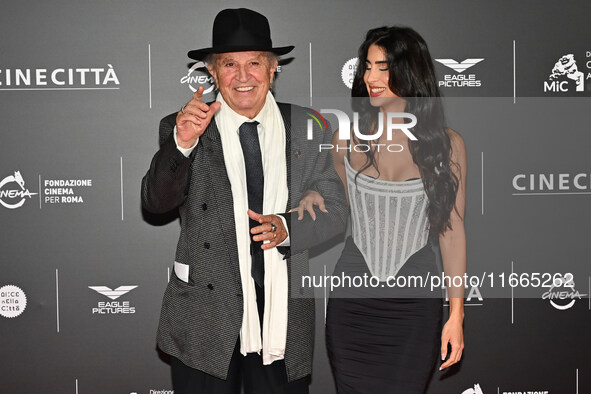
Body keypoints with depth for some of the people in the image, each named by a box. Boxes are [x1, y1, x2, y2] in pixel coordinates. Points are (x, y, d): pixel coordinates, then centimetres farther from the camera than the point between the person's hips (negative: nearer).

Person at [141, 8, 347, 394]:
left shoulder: (308, 129, 4)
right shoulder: (181, 129, 0)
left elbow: (335, 209, 5)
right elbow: (156, 202, -12)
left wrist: (287, 227, -14)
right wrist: (182, 143, -28)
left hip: (285, 317, 2)